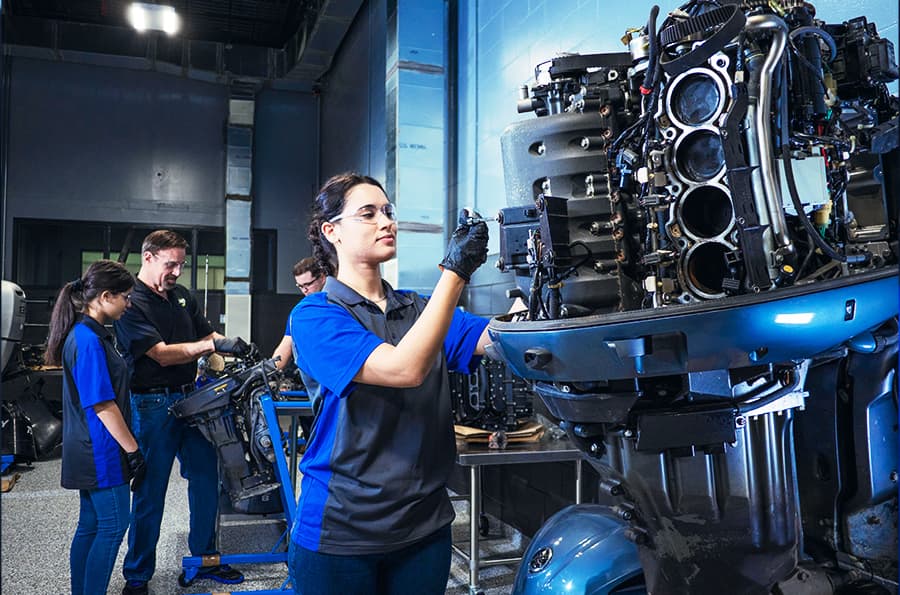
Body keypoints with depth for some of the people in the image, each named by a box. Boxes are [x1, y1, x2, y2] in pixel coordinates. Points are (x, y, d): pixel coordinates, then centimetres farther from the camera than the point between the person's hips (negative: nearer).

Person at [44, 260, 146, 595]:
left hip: (90, 451, 10)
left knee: (91, 524, 17)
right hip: (101, 452, -10)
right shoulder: (89, 341, -21)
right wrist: (133, 451, -16)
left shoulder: (87, 334, 10)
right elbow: (103, 406, -21)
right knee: (113, 526, -1)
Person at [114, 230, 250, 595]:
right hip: (153, 406, -7)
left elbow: (207, 335, 15)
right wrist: (215, 345, -24)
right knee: (150, 493, 3)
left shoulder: (180, 296, 11)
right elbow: (163, 354, -19)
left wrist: (234, 351, -3)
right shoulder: (131, 304, -12)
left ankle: (205, 558, 28)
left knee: (206, 479, 12)